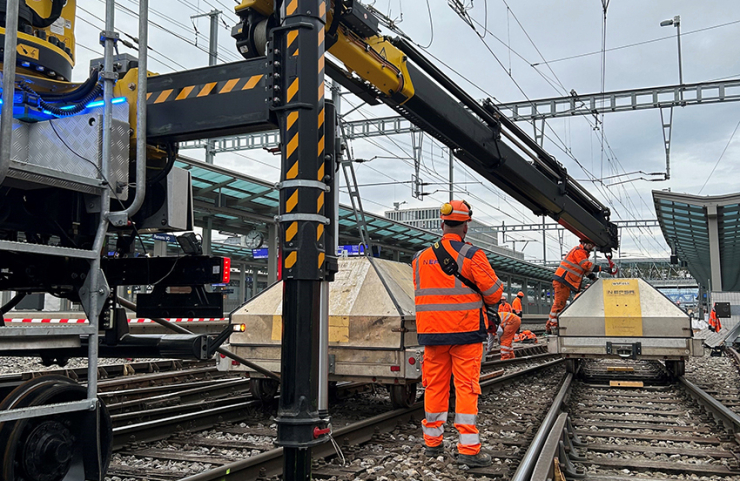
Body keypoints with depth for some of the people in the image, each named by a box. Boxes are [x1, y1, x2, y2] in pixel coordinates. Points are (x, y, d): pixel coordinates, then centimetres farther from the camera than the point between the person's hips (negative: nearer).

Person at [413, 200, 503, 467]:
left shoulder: (421, 258, 5)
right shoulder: (471, 255, -10)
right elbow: (494, 292, -6)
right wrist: (486, 306, 14)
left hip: (432, 332, 4)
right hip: (466, 330, -4)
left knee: (435, 386, 12)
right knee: (466, 387, -1)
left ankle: (432, 442, 23)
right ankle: (468, 449, -1)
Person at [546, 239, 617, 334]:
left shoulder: (583, 253, 25)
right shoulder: (578, 251, -8)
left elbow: (586, 269, 21)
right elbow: (587, 265, -19)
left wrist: (595, 279, 7)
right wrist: (602, 269, -21)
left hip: (566, 282, 11)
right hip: (562, 280, -10)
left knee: (560, 304, 10)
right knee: (559, 304, -13)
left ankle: (548, 327, 11)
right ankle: (553, 327, -15)